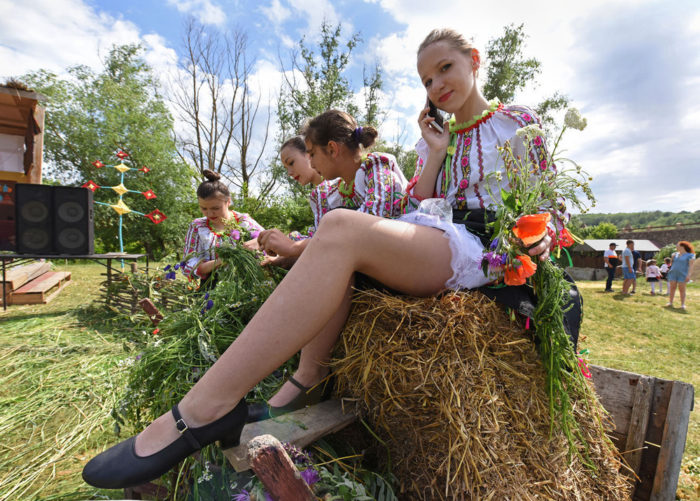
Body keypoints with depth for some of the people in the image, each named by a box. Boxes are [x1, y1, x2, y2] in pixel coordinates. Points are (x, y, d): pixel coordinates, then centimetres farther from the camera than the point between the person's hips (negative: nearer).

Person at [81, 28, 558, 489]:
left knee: (340, 230, -32)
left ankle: (204, 410, -33)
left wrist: (541, 235, -8)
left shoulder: (516, 123, 15)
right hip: (433, 244, 7)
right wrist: (436, 152, 5)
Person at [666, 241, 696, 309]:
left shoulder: (690, 255, -3)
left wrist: (689, 275, -21)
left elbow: (691, 266, -11)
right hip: (673, 273, 4)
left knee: (682, 289, -5)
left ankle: (683, 304, -1)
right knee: (672, 288, 1)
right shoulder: (676, 254, 12)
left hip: (682, 275, -4)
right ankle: (670, 303, 2)